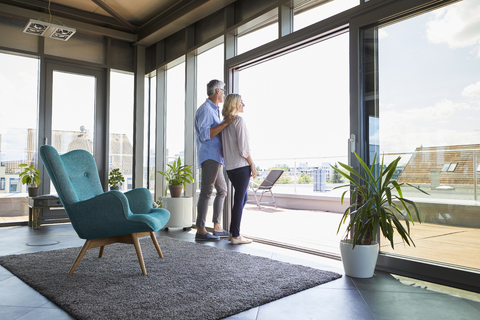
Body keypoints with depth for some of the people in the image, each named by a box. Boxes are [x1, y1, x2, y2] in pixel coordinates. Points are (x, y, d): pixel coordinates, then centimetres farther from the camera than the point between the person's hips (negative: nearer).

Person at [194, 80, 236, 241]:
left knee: (222, 190, 13)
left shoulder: (214, 110, 22)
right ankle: (200, 231, -9)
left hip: (215, 157, 11)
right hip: (209, 156, -11)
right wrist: (225, 123, -22)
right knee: (206, 191, -11)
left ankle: (217, 228, 17)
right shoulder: (206, 109, -10)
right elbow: (204, 134, -21)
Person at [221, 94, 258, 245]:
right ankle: (236, 236, 5)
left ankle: (233, 232, 21)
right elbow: (243, 147, -15)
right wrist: (252, 165, -10)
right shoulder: (239, 120, -10)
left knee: (243, 197, 18)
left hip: (229, 167, 8)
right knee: (239, 199, -2)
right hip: (241, 165, -8)